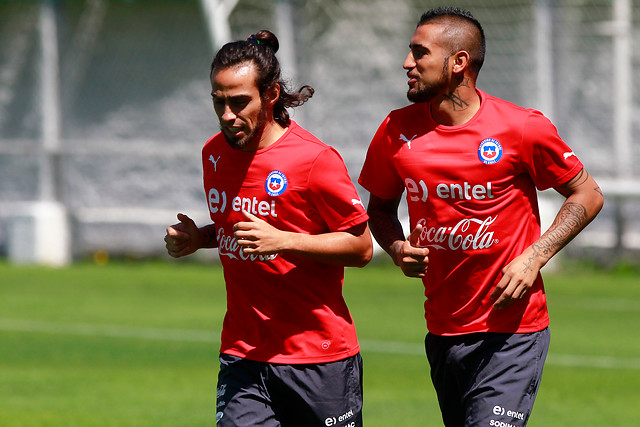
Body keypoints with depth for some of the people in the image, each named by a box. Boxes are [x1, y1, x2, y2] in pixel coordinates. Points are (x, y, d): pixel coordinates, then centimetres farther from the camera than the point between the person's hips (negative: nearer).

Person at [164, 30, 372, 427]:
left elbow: (362, 247, -9)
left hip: (319, 356, -4)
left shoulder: (315, 159, -13)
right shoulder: (214, 153, 7)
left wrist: (282, 241, -21)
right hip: (243, 353, 4)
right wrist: (199, 238, 3)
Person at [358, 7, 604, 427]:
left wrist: (533, 258, -10)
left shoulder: (522, 128, -8)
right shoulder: (397, 131, 3)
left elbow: (587, 195, 2)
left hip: (511, 333, -5)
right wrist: (398, 248, -3)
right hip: (443, 332, 5)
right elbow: (381, 208, 19)